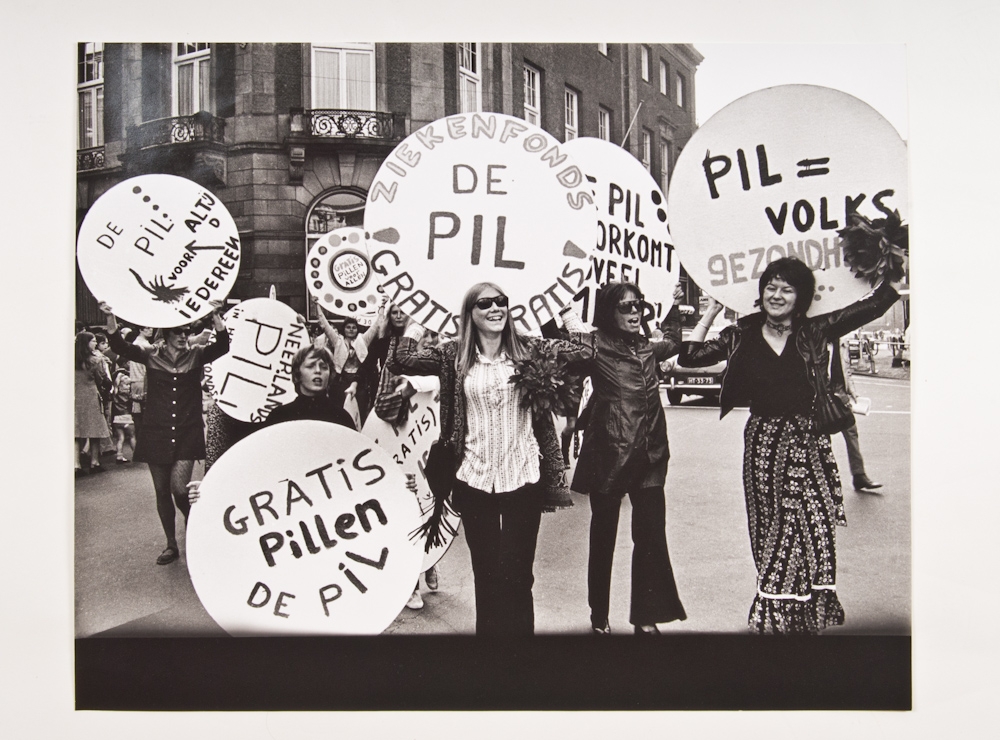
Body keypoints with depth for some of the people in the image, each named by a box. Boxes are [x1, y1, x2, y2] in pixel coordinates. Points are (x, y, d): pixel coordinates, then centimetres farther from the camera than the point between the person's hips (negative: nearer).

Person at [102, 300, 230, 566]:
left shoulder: (196, 356, 4)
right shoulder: (151, 356, 5)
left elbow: (222, 346, -11)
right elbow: (120, 346, -5)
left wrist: (215, 315, -26)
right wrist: (111, 317, -21)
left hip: (187, 434, -2)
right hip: (156, 433, 2)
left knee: (178, 487, -13)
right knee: (162, 491, 7)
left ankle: (192, 521, 21)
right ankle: (171, 545, 22)